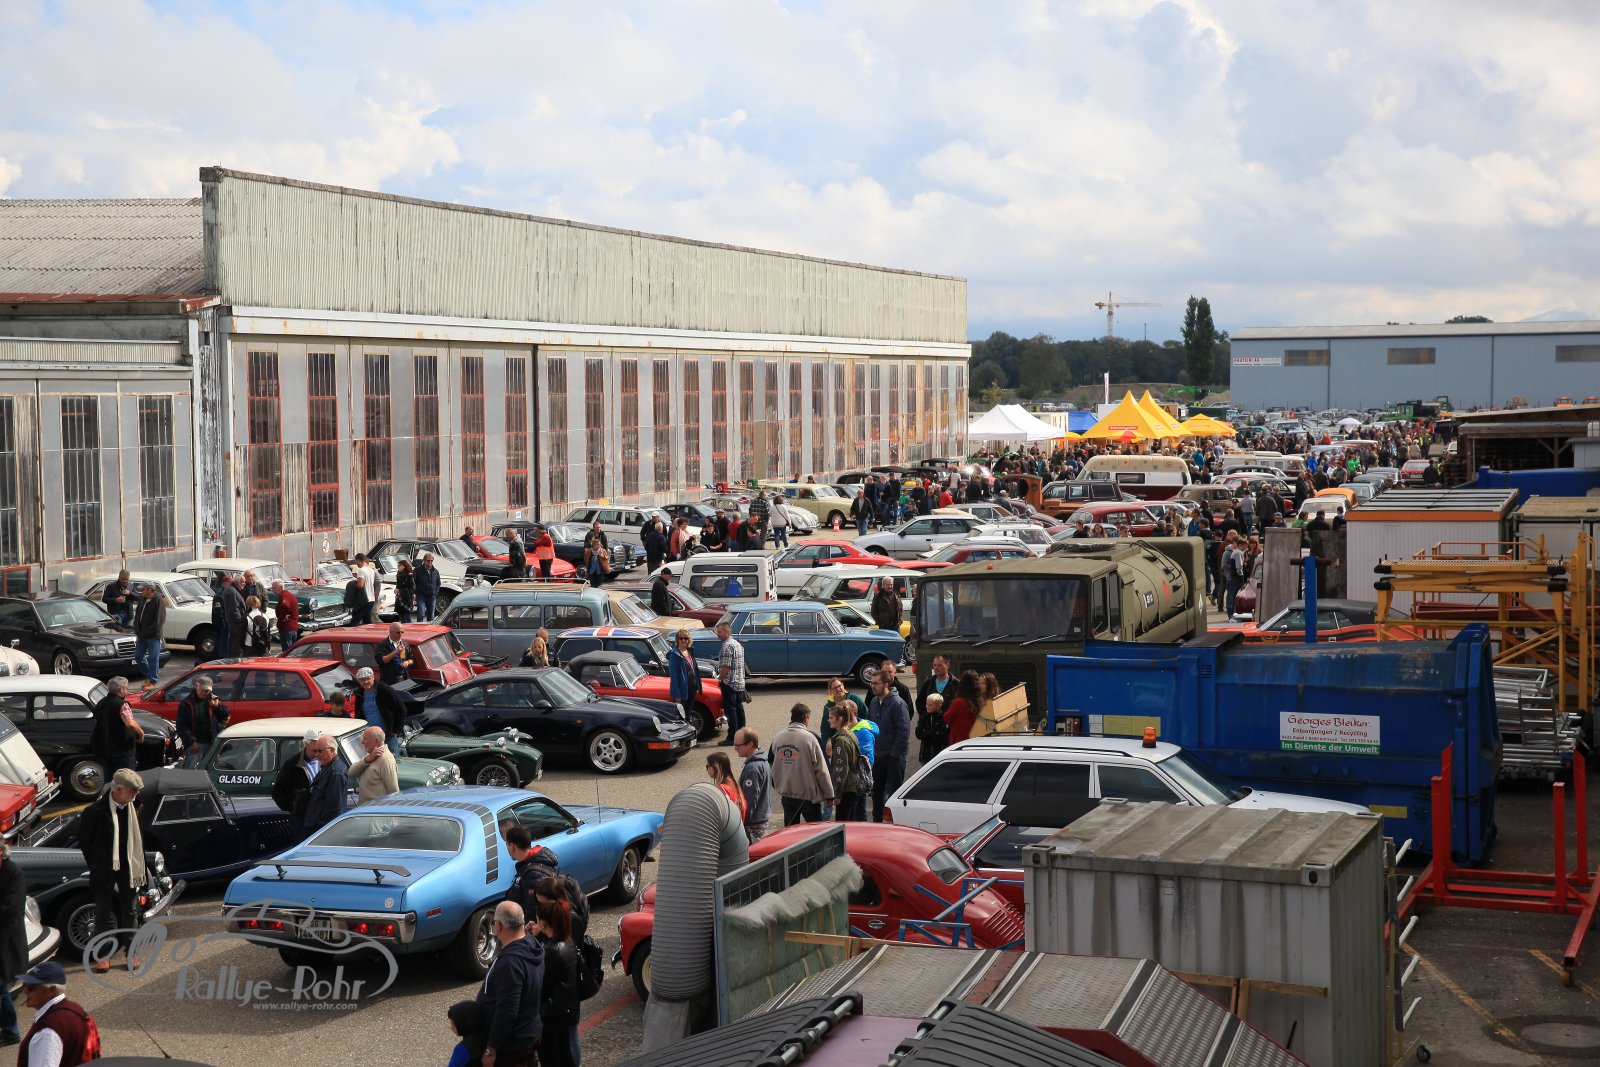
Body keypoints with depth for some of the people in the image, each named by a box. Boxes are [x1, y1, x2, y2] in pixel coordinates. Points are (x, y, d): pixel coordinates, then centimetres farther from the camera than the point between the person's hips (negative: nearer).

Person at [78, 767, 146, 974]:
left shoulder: (134, 807, -5)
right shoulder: (96, 811, -18)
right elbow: (84, 840, -6)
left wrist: (137, 865, 5)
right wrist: (96, 865, -2)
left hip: (127, 868, 4)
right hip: (104, 870, -4)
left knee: (128, 910, 12)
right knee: (104, 912, 7)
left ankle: (131, 952, 21)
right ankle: (104, 955, 16)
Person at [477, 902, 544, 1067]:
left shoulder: (510, 962, -29)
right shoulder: (532, 945, -1)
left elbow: (506, 1011, -28)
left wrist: (490, 1050, -21)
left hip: (510, 1045, -9)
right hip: (530, 1034, 9)